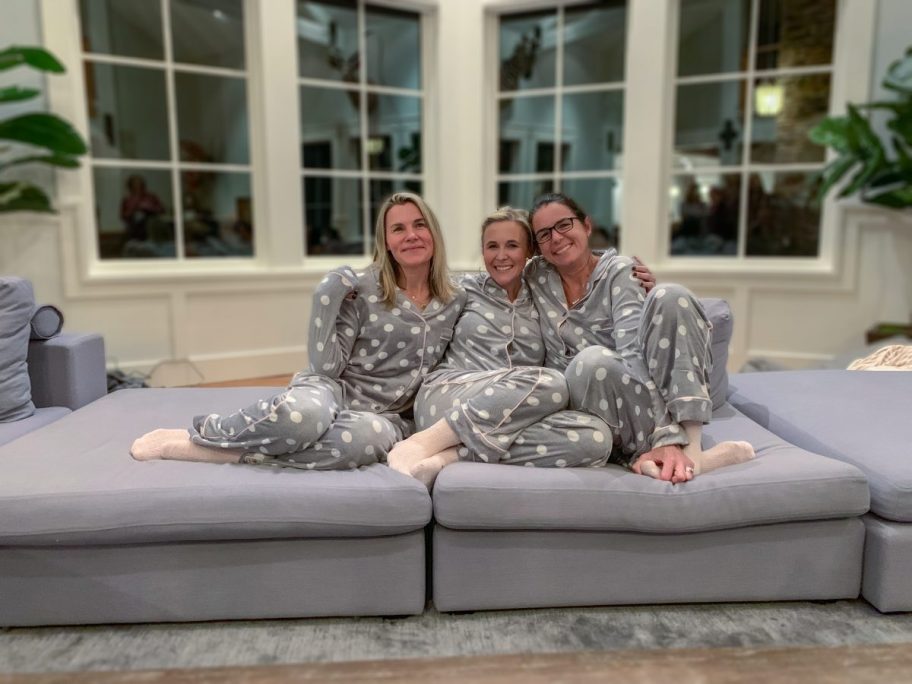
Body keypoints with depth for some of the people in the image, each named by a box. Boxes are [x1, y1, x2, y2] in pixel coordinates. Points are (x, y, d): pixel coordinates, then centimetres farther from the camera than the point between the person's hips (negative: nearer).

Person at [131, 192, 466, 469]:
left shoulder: (455, 301, 6)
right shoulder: (363, 290, -5)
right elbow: (326, 366, -10)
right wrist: (326, 298, -17)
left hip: (387, 414, 2)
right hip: (335, 390, -2)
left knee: (370, 436, -39)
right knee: (301, 414, -42)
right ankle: (198, 432, -12)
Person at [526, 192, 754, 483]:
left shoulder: (618, 270, -6)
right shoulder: (536, 277, 5)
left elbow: (633, 349, -21)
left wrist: (667, 437, -34)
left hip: (645, 386, 0)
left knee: (670, 296, -25)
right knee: (592, 361, -36)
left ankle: (689, 445, -31)